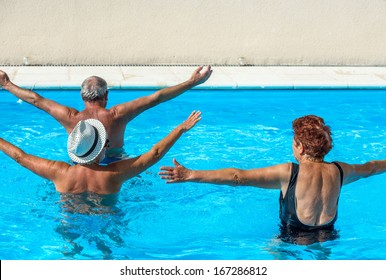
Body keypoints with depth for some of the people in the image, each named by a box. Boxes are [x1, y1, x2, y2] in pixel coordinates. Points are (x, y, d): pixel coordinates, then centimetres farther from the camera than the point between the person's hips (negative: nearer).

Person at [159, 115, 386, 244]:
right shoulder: (338, 171, -8)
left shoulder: (289, 173, -22)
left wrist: (191, 175, -30)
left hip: (295, 241, -4)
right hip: (328, 240, 5)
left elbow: (237, 177, -28)